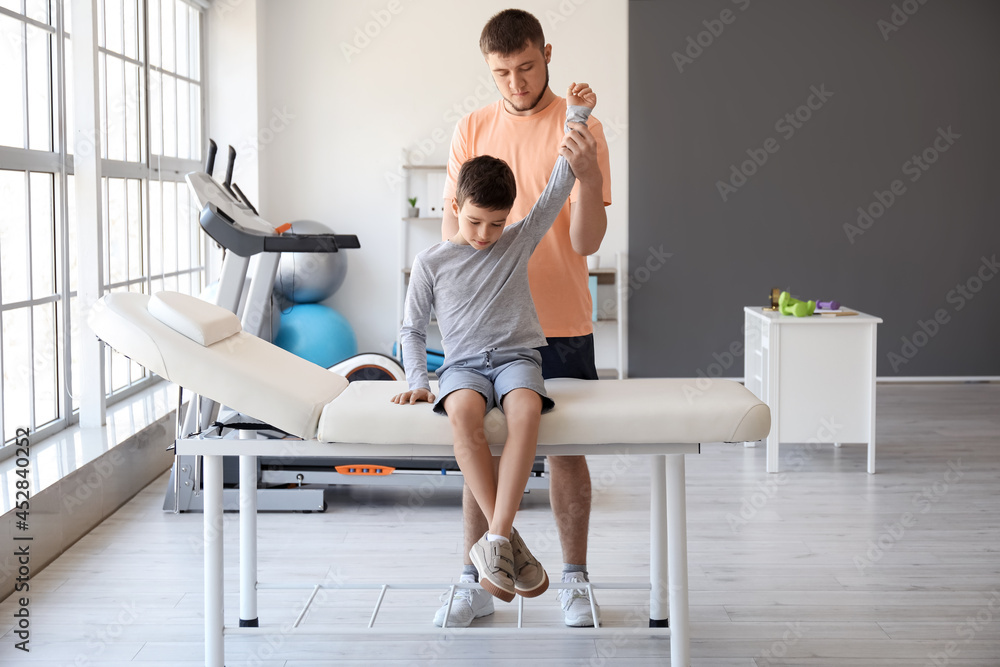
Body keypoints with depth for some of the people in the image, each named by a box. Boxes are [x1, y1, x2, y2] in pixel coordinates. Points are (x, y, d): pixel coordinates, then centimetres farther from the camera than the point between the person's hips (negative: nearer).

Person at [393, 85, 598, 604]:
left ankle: (495, 541, -33)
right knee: (464, 413, -37)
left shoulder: (519, 242, 8)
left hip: (517, 356, 1)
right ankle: (509, 541, -31)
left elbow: (558, 186, 6)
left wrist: (576, 116, 0)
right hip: (462, 364, -1)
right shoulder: (431, 263, 5)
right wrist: (417, 381, -2)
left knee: (526, 409, -35)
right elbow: (412, 329, 12)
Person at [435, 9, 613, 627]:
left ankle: (575, 581, 20)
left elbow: (587, 240, -10)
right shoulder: (472, 130, 5)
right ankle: (476, 583, 18)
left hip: (560, 324, -3)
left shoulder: (580, 128, -5)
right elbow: (453, 226, 8)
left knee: (565, 449, 6)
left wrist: (588, 172, -26)